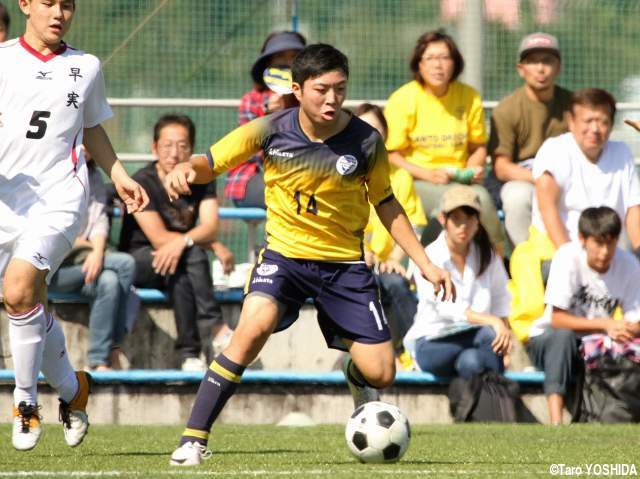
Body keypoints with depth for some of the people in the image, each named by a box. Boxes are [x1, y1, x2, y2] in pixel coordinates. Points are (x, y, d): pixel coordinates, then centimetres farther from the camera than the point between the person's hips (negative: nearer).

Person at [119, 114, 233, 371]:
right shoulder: (142, 183, -12)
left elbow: (211, 227, -14)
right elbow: (159, 238, -19)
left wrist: (183, 241, -36)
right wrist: (215, 245, -18)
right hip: (138, 260, -3)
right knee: (191, 255, -34)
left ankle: (190, 354, -38)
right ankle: (216, 328, -37)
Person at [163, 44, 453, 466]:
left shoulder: (365, 141, -10)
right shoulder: (271, 131, -13)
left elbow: (385, 204, 4)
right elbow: (211, 163, -3)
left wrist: (425, 263, 2)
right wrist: (186, 170, -27)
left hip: (345, 263, 2)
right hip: (285, 253, -2)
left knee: (381, 373, -4)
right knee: (255, 326, -31)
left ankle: (357, 377, 38)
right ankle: (194, 439, -24)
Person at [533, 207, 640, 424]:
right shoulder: (568, 257, -20)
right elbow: (557, 319, -22)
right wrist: (605, 325, -33)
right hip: (546, 341, -3)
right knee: (563, 335, -37)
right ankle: (556, 420, -44)